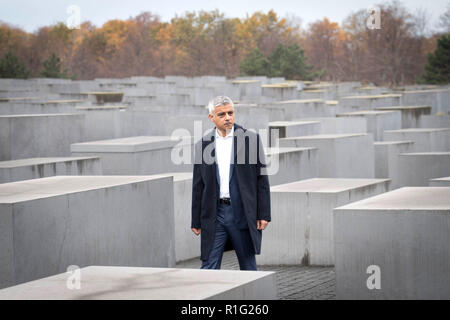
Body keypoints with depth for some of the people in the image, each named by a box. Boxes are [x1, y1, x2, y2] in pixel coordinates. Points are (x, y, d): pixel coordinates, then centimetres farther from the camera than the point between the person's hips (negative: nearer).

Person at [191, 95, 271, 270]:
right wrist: (196, 221, 7)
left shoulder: (251, 139, 0)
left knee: (248, 267, 8)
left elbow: (262, 178, 0)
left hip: (243, 213, -1)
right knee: (209, 267, -1)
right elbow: (198, 187, 9)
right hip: (214, 214, 1)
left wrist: (264, 214, -5)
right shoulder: (203, 144, 6)